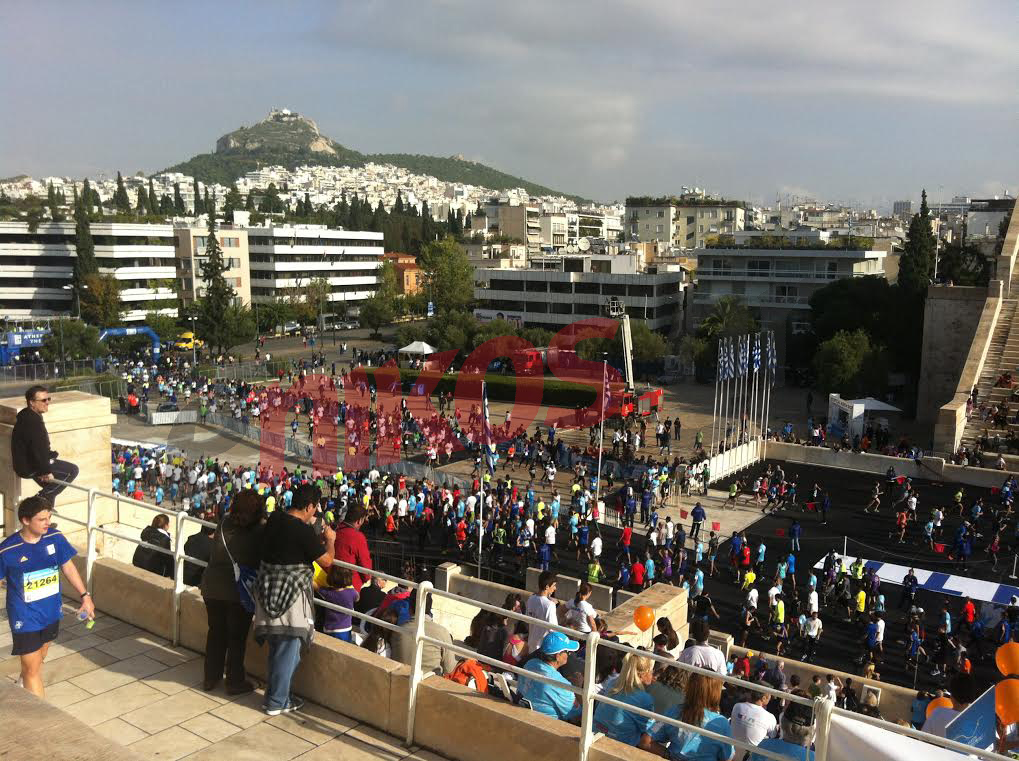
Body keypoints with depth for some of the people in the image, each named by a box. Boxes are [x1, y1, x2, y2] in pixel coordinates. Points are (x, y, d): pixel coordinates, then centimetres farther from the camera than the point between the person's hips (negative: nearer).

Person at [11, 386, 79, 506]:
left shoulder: (24, 415, 8)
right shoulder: (33, 422, -26)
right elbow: (38, 450, -29)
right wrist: (46, 471, -21)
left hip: (22, 463, 10)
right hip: (30, 468, -10)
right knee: (72, 470, -10)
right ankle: (42, 498, -1)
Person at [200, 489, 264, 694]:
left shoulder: (225, 523, -6)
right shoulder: (260, 531, -15)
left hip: (212, 587, 4)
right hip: (239, 592, -4)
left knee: (215, 632, 20)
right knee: (237, 637, 12)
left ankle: (210, 678, 31)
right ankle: (234, 682, 21)